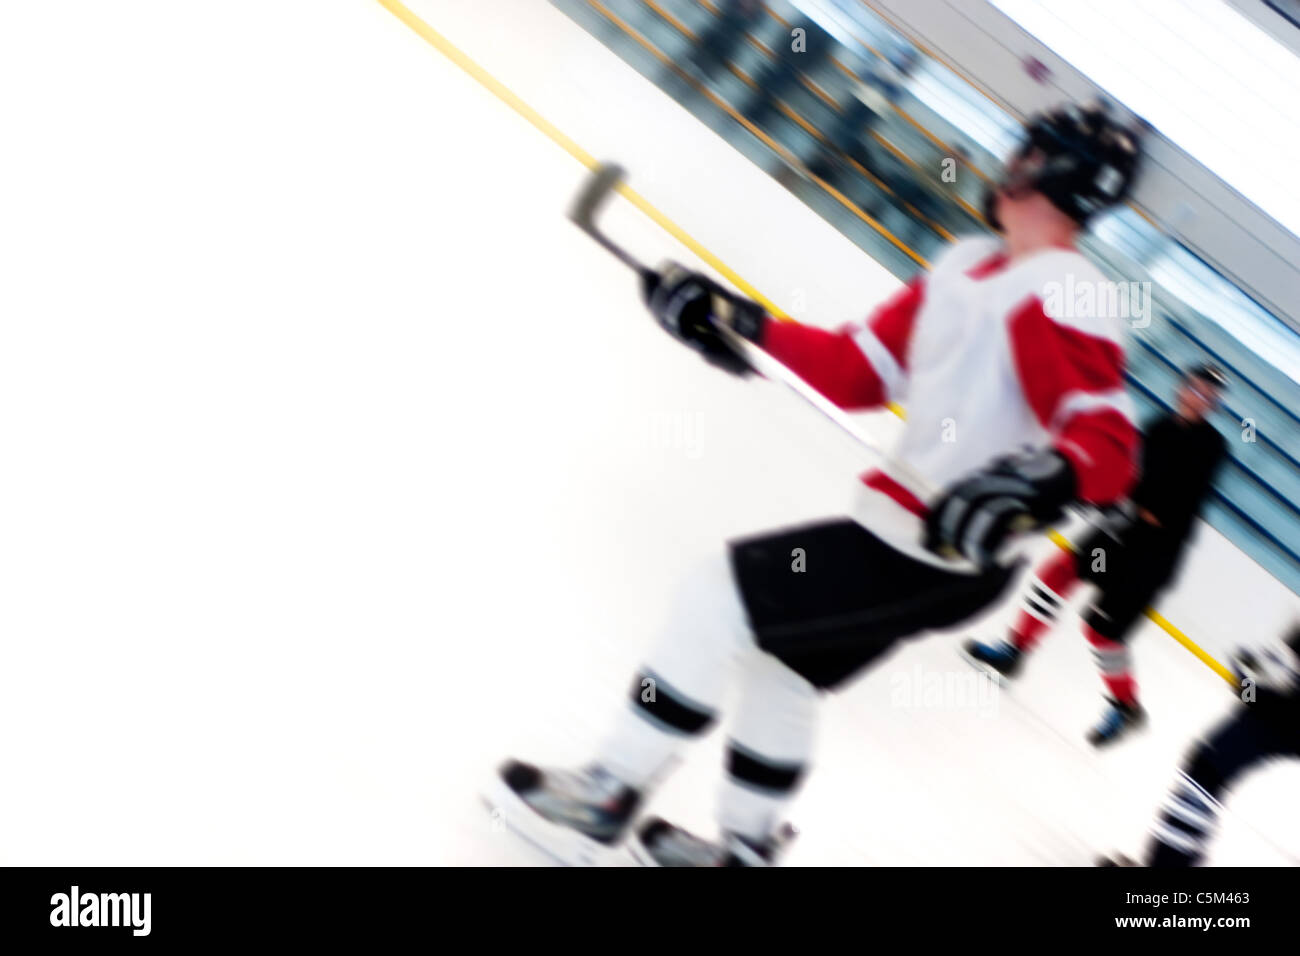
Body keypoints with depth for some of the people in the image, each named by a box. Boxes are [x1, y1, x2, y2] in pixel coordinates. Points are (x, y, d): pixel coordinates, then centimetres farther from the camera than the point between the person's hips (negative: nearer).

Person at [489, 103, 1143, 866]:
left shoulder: (1062, 296, -18)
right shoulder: (967, 268, 10)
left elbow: (1109, 445, -27)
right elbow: (857, 371, 12)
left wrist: (1038, 486, -46)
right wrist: (740, 324, 5)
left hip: (954, 549, -9)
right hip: (906, 524, 9)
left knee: (720, 596, -9)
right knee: (781, 664, 20)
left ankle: (603, 803, 0)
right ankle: (747, 846, 36)